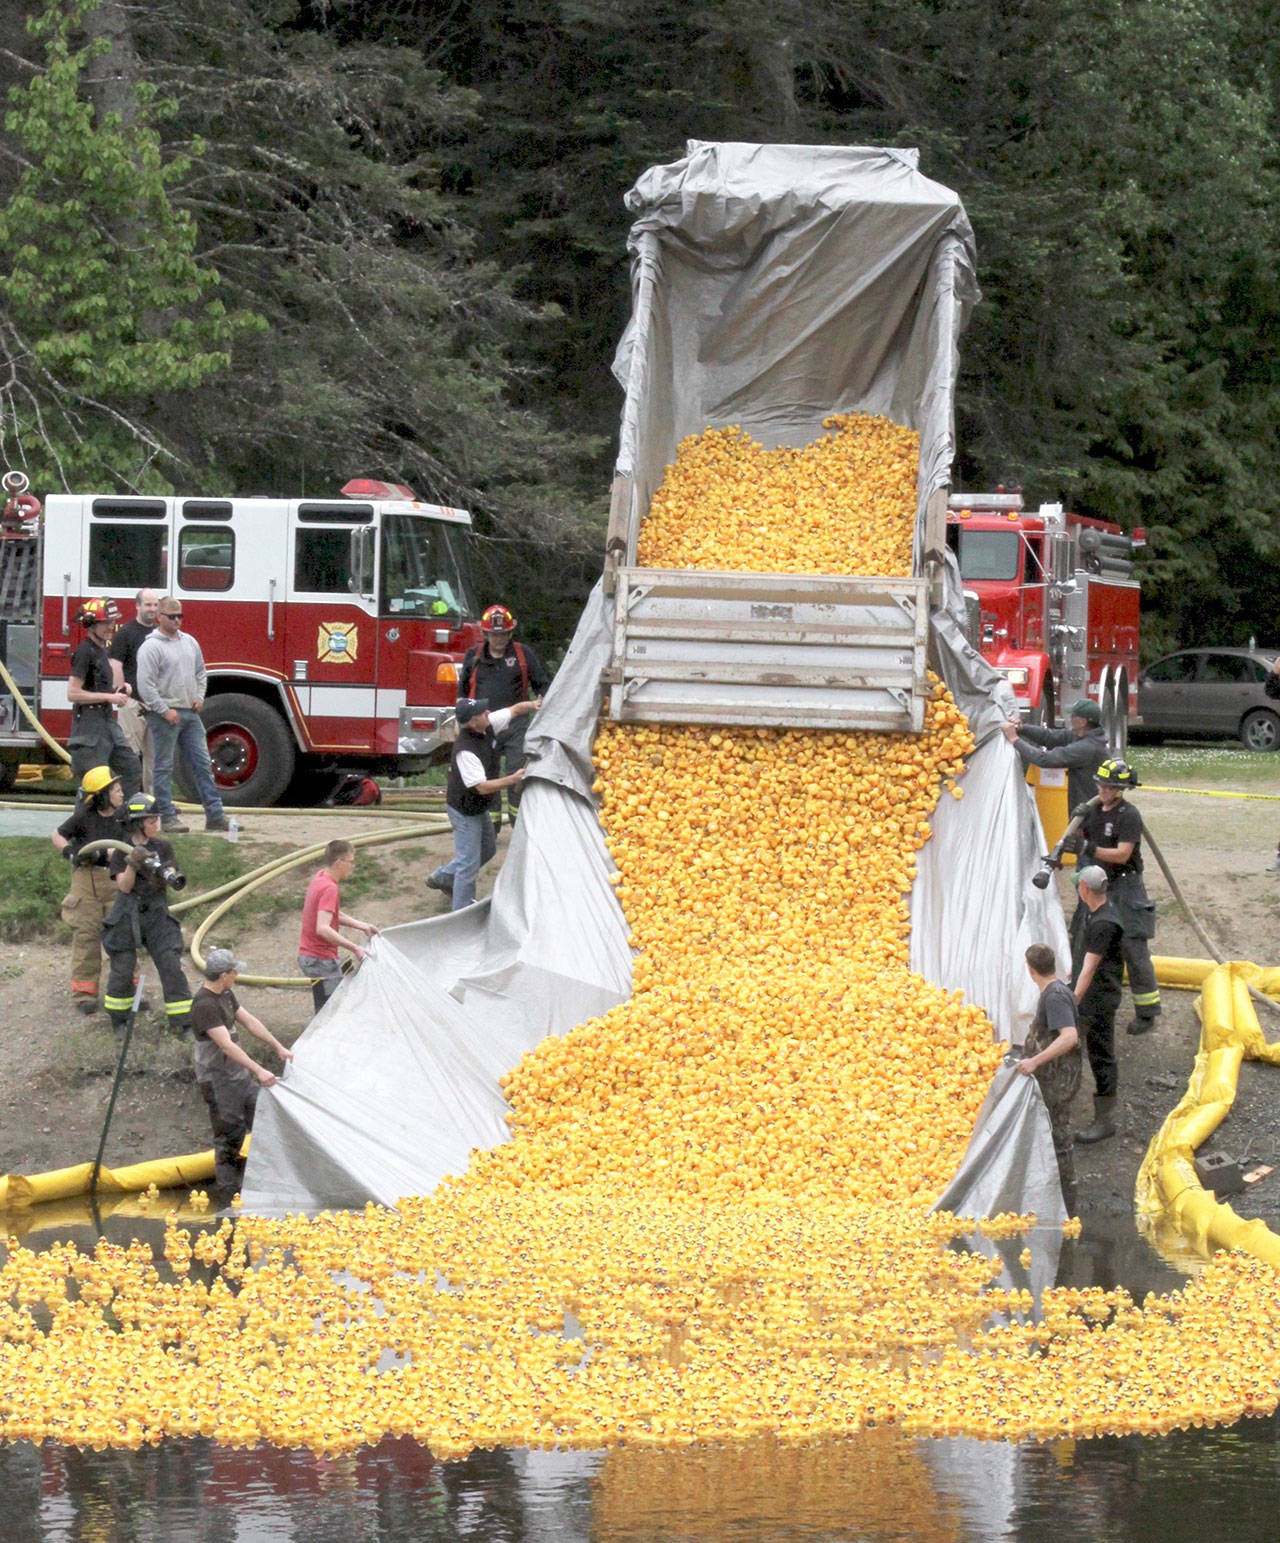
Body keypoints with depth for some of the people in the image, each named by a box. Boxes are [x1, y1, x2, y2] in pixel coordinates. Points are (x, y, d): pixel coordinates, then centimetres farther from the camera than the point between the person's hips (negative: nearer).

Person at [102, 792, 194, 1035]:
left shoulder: (162, 846, 5)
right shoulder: (122, 851, -2)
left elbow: (170, 881, -3)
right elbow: (125, 886, -10)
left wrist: (165, 875, -26)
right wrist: (132, 863, -26)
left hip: (157, 915, 2)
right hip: (127, 915, -2)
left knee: (172, 967, -6)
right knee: (123, 970, 2)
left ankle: (183, 1022, -1)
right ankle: (118, 1019, 22)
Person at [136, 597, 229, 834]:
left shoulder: (189, 642, 13)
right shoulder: (151, 647, -10)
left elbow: (200, 672, 25)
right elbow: (145, 684, -15)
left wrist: (199, 697, 9)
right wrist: (165, 710, -18)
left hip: (190, 714, 7)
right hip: (164, 715, -7)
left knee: (202, 763, 5)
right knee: (164, 767, -2)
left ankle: (215, 816, 7)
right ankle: (168, 818, 1)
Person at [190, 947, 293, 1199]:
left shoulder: (225, 995, 8)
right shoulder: (205, 1005, -24)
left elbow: (249, 1022, 17)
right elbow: (226, 1045, -29)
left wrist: (278, 1048, 16)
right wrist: (258, 1070, -32)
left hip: (237, 1074, 10)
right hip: (217, 1080, -10)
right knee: (229, 1134, -3)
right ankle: (229, 1191, 7)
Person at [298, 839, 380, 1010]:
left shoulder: (319, 879, 9)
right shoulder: (329, 889, -21)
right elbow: (322, 928, -31)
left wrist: (362, 926, 14)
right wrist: (354, 948, -30)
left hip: (307, 956, 10)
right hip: (322, 961, -10)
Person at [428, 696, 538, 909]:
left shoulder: (488, 726, -10)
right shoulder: (465, 751, -34)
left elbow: (514, 710, 4)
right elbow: (482, 787, -34)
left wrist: (532, 706, -15)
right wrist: (512, 780, -41)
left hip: (479, 808, 9)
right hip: (464, 812, -9)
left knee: (488, 849, 25)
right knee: (469, 862, 0)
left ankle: (443, 877, 41)